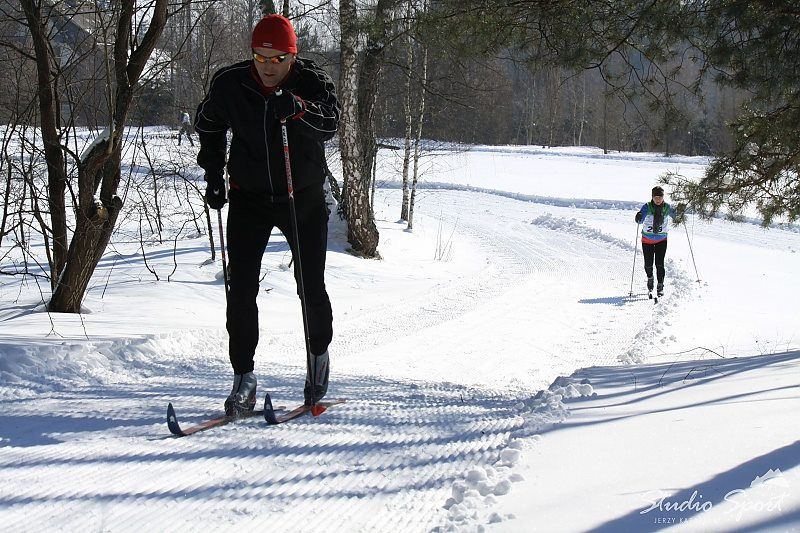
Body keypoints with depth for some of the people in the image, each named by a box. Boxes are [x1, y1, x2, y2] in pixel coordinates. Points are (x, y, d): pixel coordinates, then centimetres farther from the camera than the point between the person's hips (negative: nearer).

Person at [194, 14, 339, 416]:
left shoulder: (313, 82, -13)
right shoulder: (229, 84, -9)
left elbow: (329, 124, -32)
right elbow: (208, 125, 11)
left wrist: (297, 108, -50)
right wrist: (213, 175, 5)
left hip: (303, 199, -1)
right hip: (249, 198, 1)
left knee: (311, 288, 3)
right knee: (241, 290, -6)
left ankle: (318, 354, 31)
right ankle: (243, 377, 5)